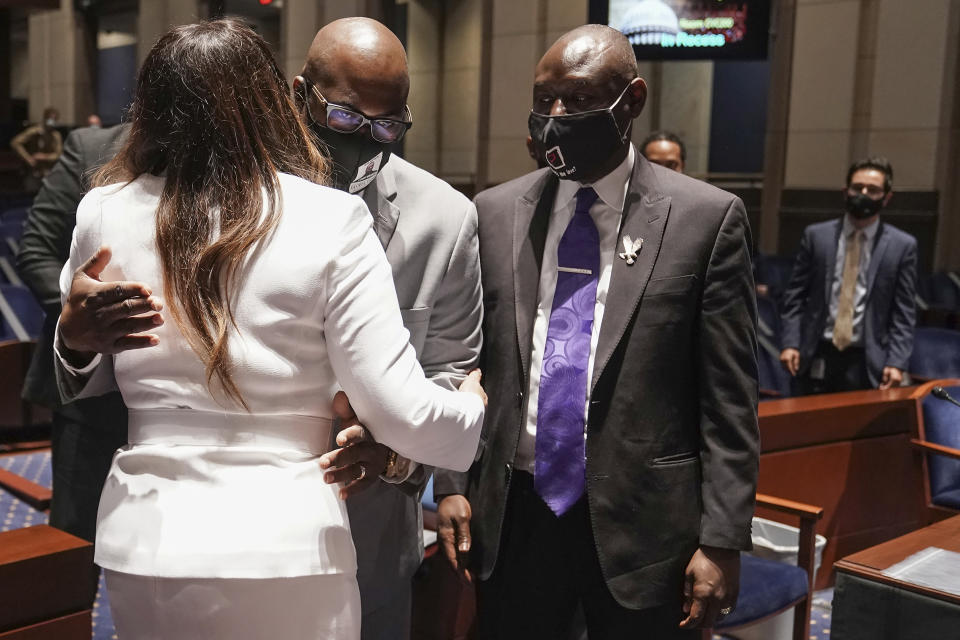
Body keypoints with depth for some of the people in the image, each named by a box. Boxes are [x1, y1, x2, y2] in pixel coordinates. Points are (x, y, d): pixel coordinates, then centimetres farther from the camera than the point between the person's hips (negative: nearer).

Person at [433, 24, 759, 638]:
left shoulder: (706, 217, -6)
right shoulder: (495, 213, 3)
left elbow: (729, 399, -6)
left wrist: (722, 540, -8)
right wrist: (452, 485, 1)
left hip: (641, 524, -2)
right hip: (513, 516, 3)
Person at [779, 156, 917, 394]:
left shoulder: (902, 246, 3)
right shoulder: (816, 235, 5)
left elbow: (904, 312, 2)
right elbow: (795, 296, 7)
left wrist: (897, 363, -7)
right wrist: (790, 343, -4)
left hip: (866, 363, -1)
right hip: (817, 357, 1)